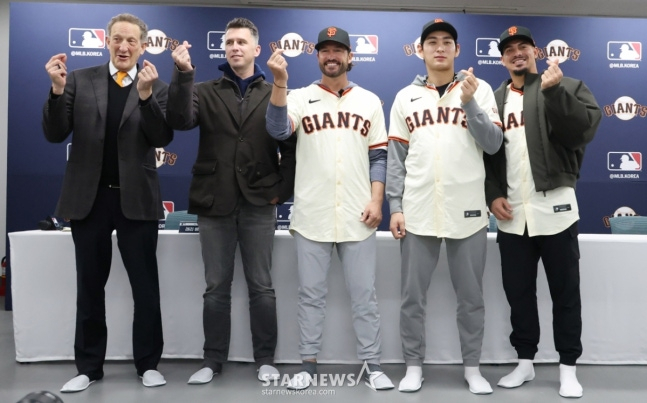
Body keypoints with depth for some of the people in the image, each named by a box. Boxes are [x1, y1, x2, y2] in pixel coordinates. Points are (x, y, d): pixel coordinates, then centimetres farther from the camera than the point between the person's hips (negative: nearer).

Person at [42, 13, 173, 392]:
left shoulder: (157, 87, 2)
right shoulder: (80, 79, 5)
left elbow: (162, 138, -9)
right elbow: (55, 134, -1)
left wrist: (145, 94, -21)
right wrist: (57, 89, -15)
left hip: (137, 199, -1)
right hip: (89, 197, 2)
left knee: (146, 286, 6)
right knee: (89, 286, 10)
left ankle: (149, 363, 19)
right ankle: (89, 366, 23)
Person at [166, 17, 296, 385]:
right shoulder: (206, 92, 8)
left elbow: (292, 148, 5)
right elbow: (180, 120, -11)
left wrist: (283, 190, -3)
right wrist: (184, 74, -19)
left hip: (259, 204, -1)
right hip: (215, 203, 1)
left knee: (261, 286, 6)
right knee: (216, 287, 8)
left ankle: (266, 359, 18)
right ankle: (213, 360, 19)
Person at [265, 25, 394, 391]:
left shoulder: (369, 101, 10)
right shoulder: (301, 97, 6)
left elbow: (379, 156, 8)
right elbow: (278, 130, -13)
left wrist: (376, 200, -3)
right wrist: (281, 82, -22)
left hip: (357, 216, 1)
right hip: (312, 215, 0)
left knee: (364, 294, 5)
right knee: (311, 293, 7)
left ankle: (372, 364, 15)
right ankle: (309, 364, 18)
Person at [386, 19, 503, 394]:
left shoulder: (479, 89, 5)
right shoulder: (406, 97, 9)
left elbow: (493, 144, -3)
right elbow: (396, 158, 7)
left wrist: (469, 103, -14)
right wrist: (395, 207, 0)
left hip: (468, 211, -1)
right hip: (418, 212, 1)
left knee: (471, 297, 7)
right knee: (413, 296, 6)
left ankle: (473, 367, 22)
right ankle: (414, 366, 20)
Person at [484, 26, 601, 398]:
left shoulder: (567, 87, 4)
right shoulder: (495, 100, 13)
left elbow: (587, 128, -13)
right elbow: (485, 153, 11)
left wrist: (554, 90, -21)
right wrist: (493, 195, -1)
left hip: (555, 208, -3)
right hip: (511, 214, 3)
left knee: (565, 292, 5)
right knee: (518, 291, 11)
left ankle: (568, 368, 18)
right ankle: (526, 362, 25)